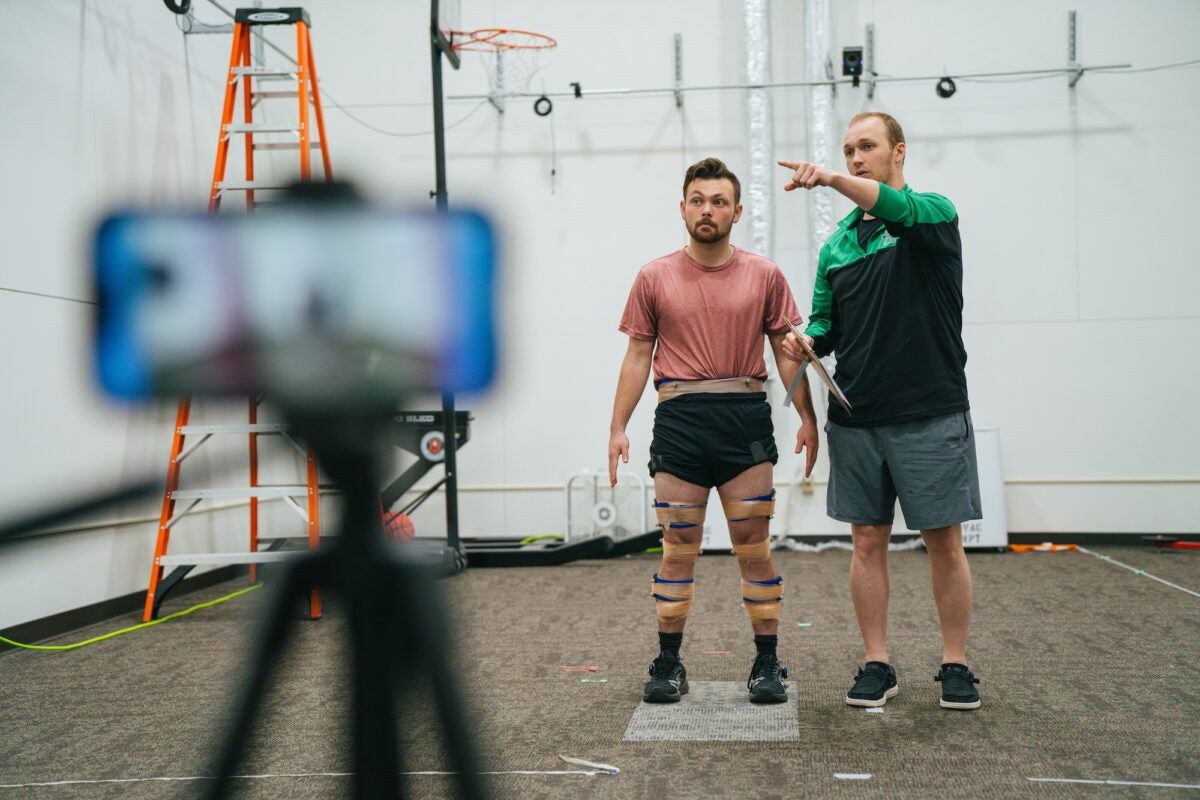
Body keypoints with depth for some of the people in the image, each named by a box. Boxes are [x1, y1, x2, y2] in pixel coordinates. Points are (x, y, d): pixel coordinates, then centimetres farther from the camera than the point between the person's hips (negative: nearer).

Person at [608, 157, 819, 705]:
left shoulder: (765, 275, 5)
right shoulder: (654, 278, 5)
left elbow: (786, 351, 8)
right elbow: (638, 357, 7)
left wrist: (807, 418, 1)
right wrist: (618, 427, 1)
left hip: (746, 419, 0)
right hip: (679, 421, 0)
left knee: (753, 547, 4)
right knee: (678, 549, 5)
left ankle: (767, 664, 13)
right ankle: (668, 665, 15)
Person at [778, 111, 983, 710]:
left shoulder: (933, 213, -2)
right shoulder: (836, 245, 13)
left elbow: (901, 209, -26)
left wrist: (832, 180, -41)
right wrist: (806, 341, -8)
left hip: (930, 413, -4)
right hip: (856, 416, 4)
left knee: (944, 542, 2)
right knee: (868, 542, 7)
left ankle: (955, 666, 15)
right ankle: (877, 666, 16)